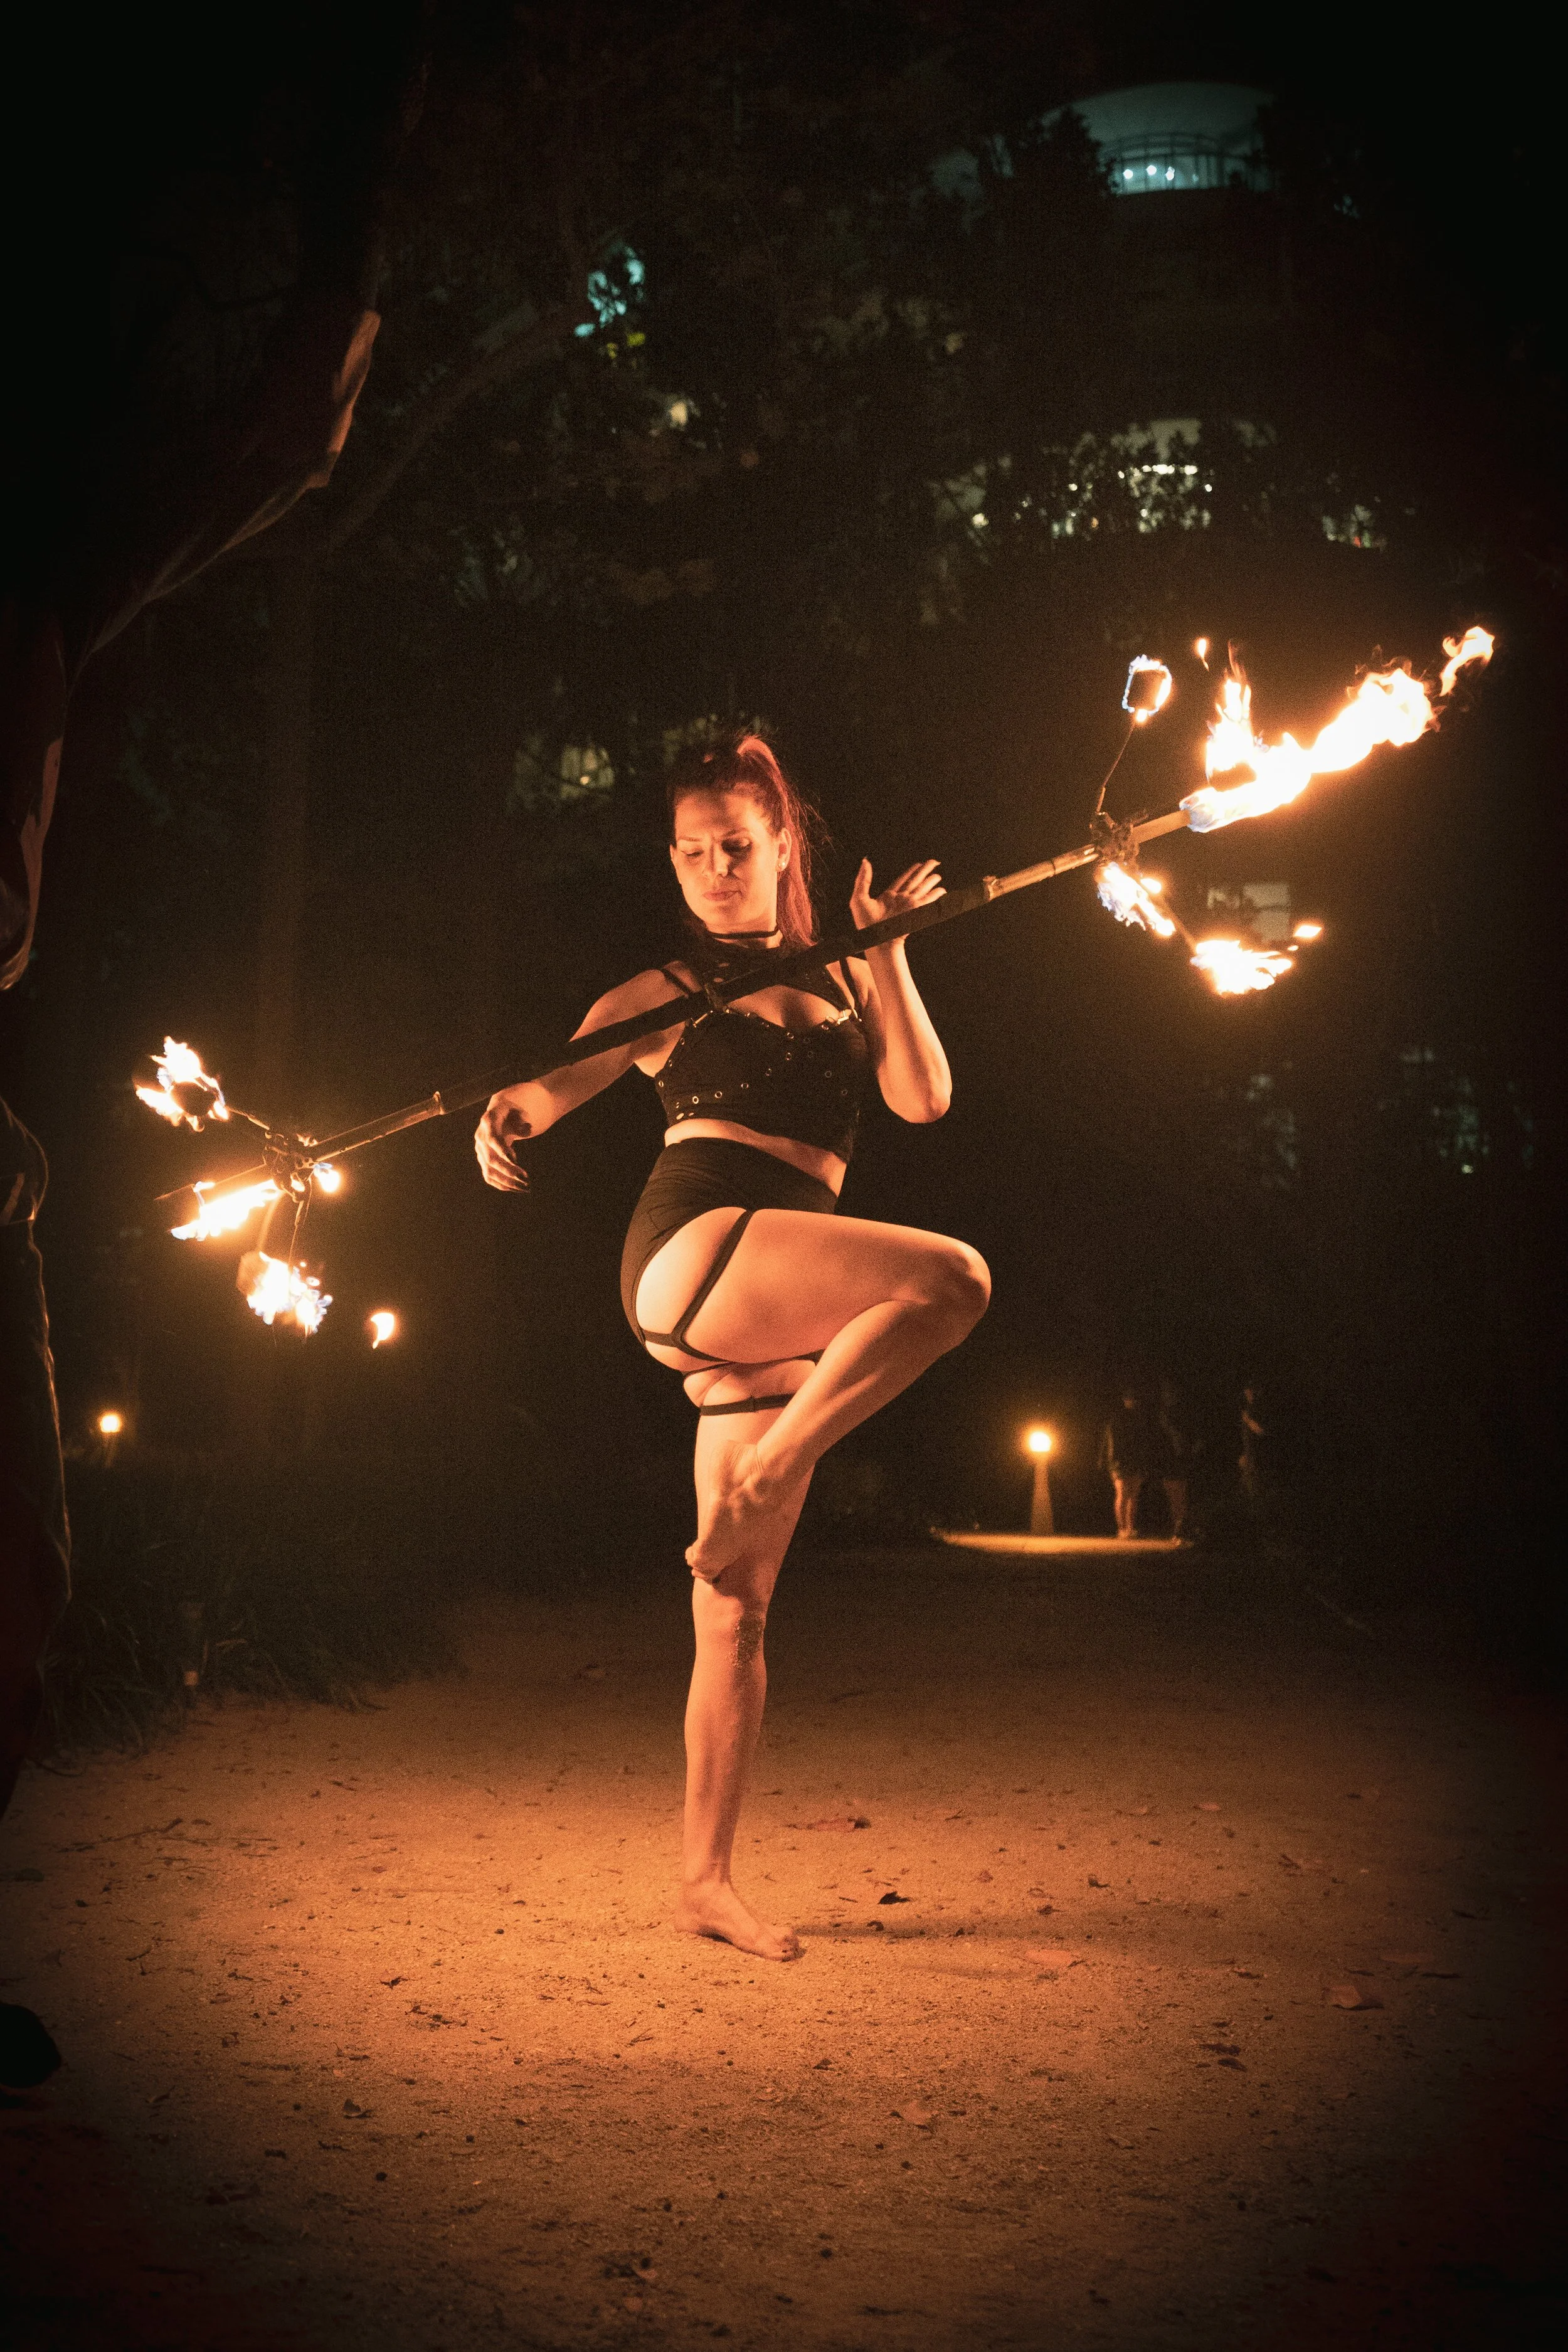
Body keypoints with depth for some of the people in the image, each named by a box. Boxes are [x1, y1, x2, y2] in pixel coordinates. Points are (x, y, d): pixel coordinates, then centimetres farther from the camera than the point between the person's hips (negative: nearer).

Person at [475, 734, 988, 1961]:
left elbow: (923, 1096, 7)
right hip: (692, 1247, -4)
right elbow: (550, 1081, 3)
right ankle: (754, 1485, -20)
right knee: (951, 1277, -28)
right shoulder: (668, 990, 12)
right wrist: (503, 1122, -19)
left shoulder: (839, 979, 22)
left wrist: (885, 952, 1)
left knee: (735, 1609, 4)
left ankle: (706, 1879, 10)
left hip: (774, 1325, 4)